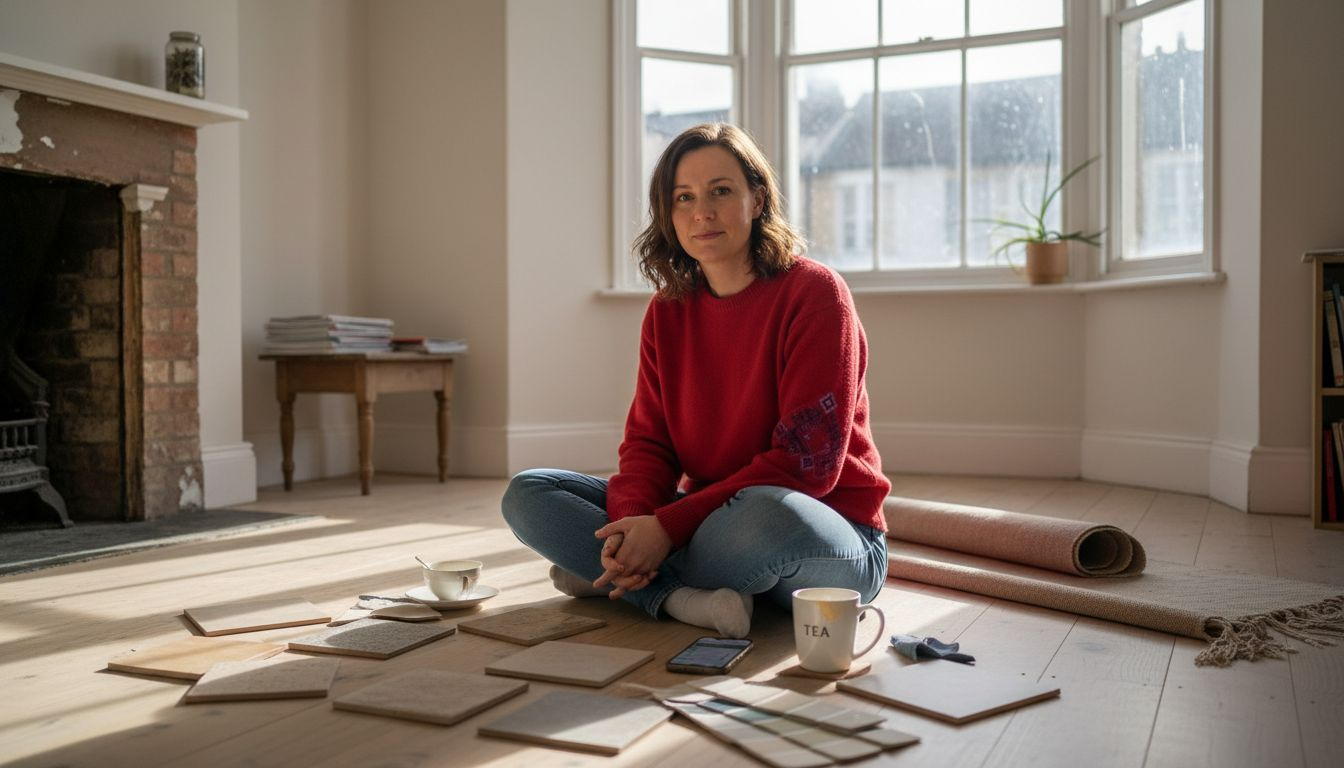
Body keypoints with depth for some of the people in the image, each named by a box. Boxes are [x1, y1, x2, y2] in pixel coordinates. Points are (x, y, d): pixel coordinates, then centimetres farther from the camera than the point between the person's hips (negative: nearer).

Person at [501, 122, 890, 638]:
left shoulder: (814, 292, -13)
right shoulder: (667, 310, 5)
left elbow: (806, 462, -20)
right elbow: (648, 441, 1)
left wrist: (670, 526, -24)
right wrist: (633, 526, -22)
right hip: (710, 516, 5)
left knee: (763, 513, -41)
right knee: (527, 493, -4)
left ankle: (612, 579, -13)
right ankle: (685, 599, -22)